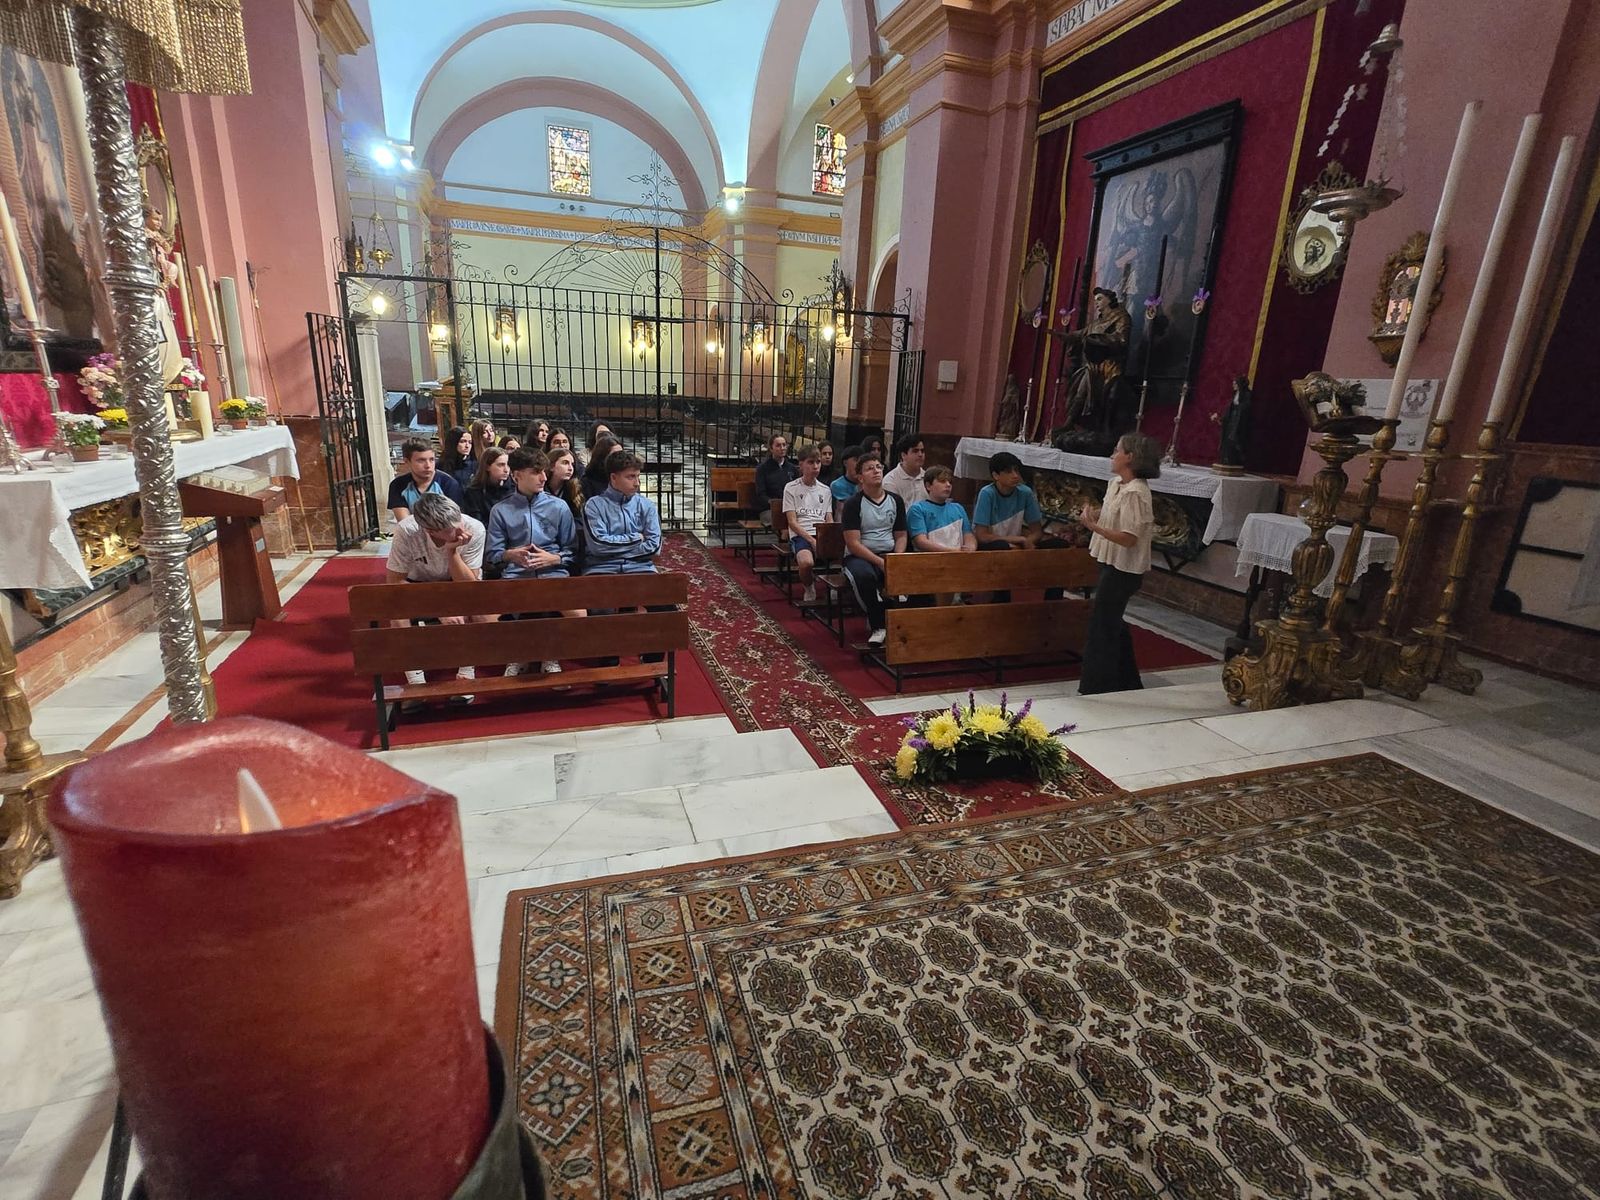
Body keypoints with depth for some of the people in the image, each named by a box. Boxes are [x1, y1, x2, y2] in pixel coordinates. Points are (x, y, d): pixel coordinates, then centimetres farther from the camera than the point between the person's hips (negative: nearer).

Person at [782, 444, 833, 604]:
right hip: (800, 535, -4)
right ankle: (809, 589, -3)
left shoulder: (825, 490, 19)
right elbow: (792, 522, -1)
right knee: (807, 562, -36)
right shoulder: (791, 488, 5)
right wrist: (812, 540, -14)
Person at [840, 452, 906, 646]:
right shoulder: (853, 504, -3)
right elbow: (853, 543, -10)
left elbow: (901, 535, 12)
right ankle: (878, 626, -18)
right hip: (858, 556, -3)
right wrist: (880, 562, -20)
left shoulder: (895, 500, 12)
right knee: (864, 576, -39)